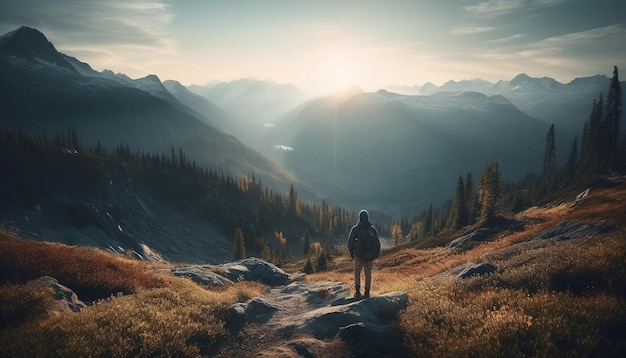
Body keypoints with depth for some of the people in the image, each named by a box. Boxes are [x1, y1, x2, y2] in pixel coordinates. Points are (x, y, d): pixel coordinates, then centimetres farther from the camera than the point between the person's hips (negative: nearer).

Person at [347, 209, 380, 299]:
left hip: (359, 255, -1)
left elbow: (350, 243, -5)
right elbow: (377, 243, 1)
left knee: (357, 273, 13)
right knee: (368, 274, 11)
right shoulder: (373, 229, -1)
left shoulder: (355, 229, -6)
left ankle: (357, 292, 7)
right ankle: (367, 293, 12)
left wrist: (352, 254, 8)